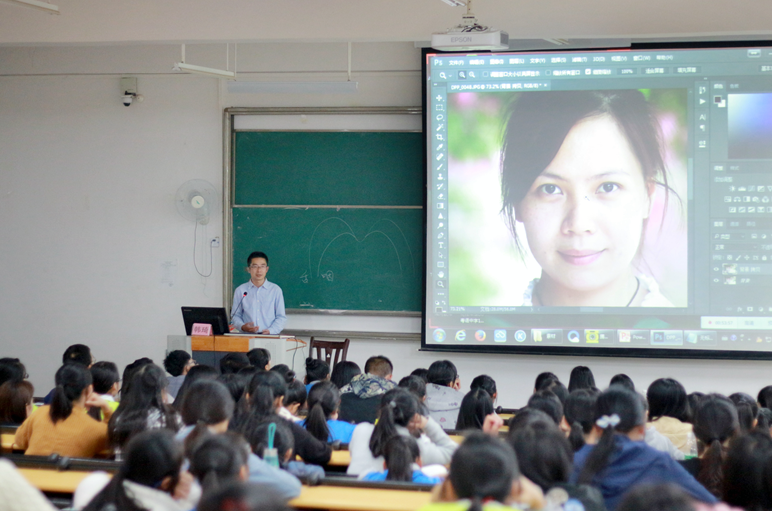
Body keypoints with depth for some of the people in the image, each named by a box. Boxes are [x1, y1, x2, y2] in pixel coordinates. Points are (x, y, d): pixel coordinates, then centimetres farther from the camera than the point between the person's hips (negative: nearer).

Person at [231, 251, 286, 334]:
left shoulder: (275, 290, 9)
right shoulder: (240, 291, 11)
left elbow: (281, 317, 8)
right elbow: (235, 315, 14)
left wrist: (271, 331, -9)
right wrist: (242, 326, -7)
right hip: (247, 336, 0)